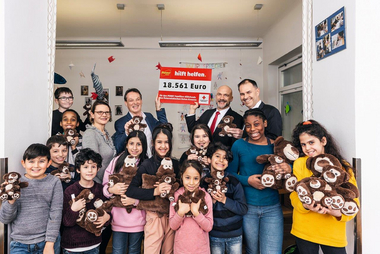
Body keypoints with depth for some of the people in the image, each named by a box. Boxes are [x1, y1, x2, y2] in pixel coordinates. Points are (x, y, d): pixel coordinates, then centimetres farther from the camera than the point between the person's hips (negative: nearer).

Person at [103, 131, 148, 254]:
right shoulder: (116, 162, 2)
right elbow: (104, 186, 4)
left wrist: (136, 200, -18)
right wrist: (111, 190, -16)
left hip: (137, 221, 0)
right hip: (118, 218, 1)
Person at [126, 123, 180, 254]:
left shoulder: (175, 164, 0)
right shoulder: (147, 165, -10)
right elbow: (130, 190, -17)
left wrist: (172, 188, -15)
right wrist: (155, 191, -26)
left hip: (172, 213, 4)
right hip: (154, 215, -3)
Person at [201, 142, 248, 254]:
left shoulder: (234, 182, -10)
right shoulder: (203, 182, -7)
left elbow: (244, 209, -10)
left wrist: (224, 200, -22)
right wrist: (211, 201, -21)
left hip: (235, 235, 0)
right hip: (214, 236, 1)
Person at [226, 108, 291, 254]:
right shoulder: (239, 145, -2)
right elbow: (229, 173, 1)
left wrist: (289, 169, -20)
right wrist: (248, 180, -15)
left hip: (272, 209, 0)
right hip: (247, 207, 0)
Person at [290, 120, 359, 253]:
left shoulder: (343, 166, -1)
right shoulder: (299, 163, -4)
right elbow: (294, 195, -4)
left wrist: (339, 213, -22)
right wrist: (305, 205, -25)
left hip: (334, 233, 1)